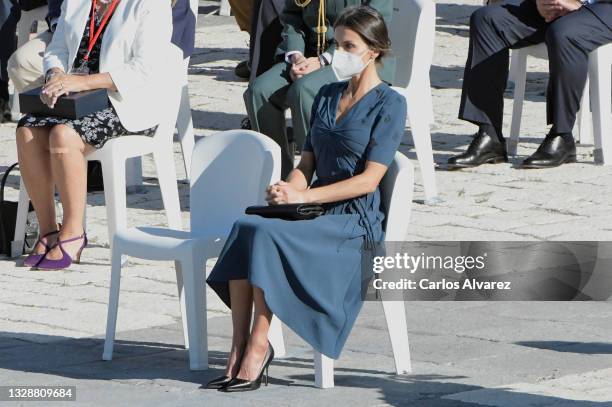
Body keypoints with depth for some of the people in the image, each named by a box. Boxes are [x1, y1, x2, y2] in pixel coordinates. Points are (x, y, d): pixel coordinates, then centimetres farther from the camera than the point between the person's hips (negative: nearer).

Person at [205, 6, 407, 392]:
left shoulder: (390, 104, -3)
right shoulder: (327, 96, 19)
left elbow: (369, 180, -11)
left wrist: (303, 196, -17)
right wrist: (289, 190, -5)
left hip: (358, 218, -6)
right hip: (318, 210, 6)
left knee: (266, 234, -32)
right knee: (245, 227, -26)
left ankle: (258, 347, -25)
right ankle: (239, 349, -30)